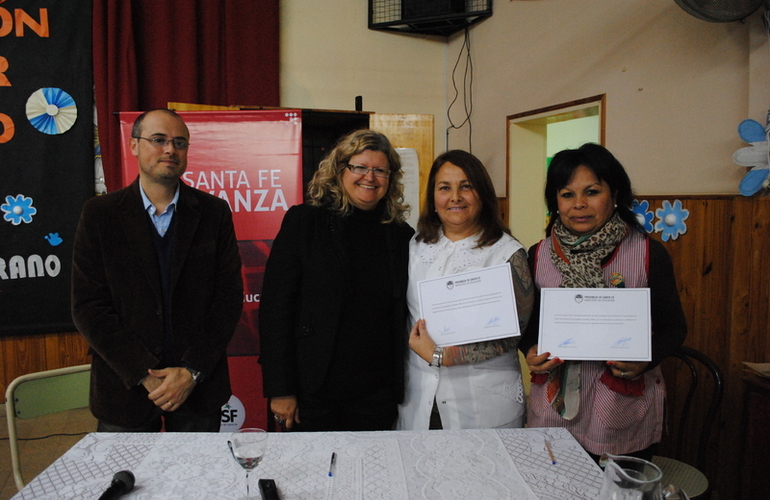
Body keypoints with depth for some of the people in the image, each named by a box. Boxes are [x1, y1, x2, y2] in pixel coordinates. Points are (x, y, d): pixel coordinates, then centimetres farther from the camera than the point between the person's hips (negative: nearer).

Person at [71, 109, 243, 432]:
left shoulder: (214, 212, 0)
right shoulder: (99, 214, -1)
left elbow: (229, 297, -2)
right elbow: (88, 307, -5)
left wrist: (193, 372, -10)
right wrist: (144, 375, -11)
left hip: (199, 385, 1)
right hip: (125, 385, 0)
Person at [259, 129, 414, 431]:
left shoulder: (402, 236, 5)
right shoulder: (303, 221, -3)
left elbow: (405, 317, 10)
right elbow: (275, 306, -6)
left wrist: (399, 389, 5)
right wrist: (280, 389, -9)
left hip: (376, 395, 3)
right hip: (314, 391, -2)